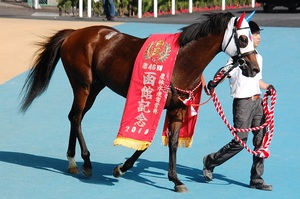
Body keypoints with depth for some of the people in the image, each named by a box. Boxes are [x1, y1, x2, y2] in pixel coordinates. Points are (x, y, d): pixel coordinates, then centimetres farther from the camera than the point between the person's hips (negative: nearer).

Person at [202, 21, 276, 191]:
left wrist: (267, 87, 6)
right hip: (243, 102, -7)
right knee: (239, 142, -5)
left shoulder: (258, 57, 14)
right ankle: (210, 161, 17)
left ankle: (257, 179, 11)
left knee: (262, 139, 3)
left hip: (257, 101, 7)